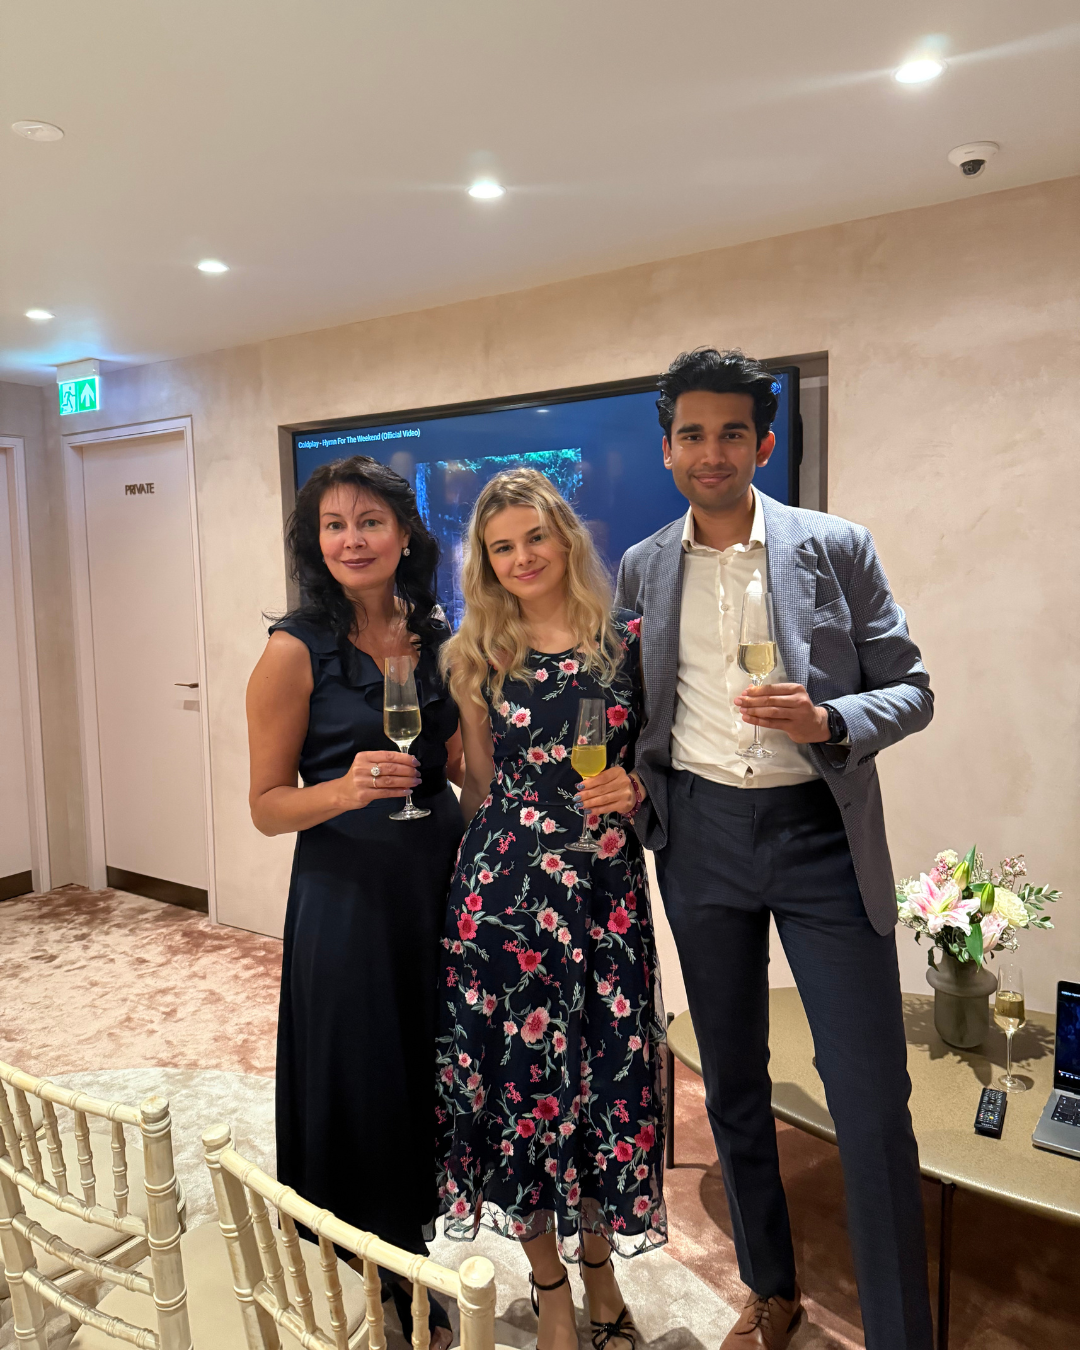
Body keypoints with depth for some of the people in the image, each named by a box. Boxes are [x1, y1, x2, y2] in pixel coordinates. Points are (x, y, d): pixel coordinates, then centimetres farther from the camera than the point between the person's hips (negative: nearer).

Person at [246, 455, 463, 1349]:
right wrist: (348, 787, -27)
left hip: (440, 882, 5)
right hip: (348, 895, -5)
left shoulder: (436, 636, 4)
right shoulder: (298, 650, -11)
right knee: (362, 1096, 7)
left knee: (433, 1088, 17)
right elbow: (267, 806, -9)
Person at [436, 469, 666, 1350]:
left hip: (609, 889, 0)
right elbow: (480, 788, 9)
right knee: (520, 1076, 8)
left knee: (609, 1075, 8)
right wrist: (479, 878, 7)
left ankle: (601, 1264, 37)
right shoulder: (478, 657, 4)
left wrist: (636, 788, -11)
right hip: (506, 889, 1)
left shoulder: (629, 639, 1)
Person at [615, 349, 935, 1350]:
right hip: (699, 836, 3)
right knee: (731, 1081, 16)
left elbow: (910, 689, -1)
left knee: (871, 1098, -2)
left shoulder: (837, 548, -2)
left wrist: (827, 721, -19)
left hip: (819, 835, -2)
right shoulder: (642, 568, 7)